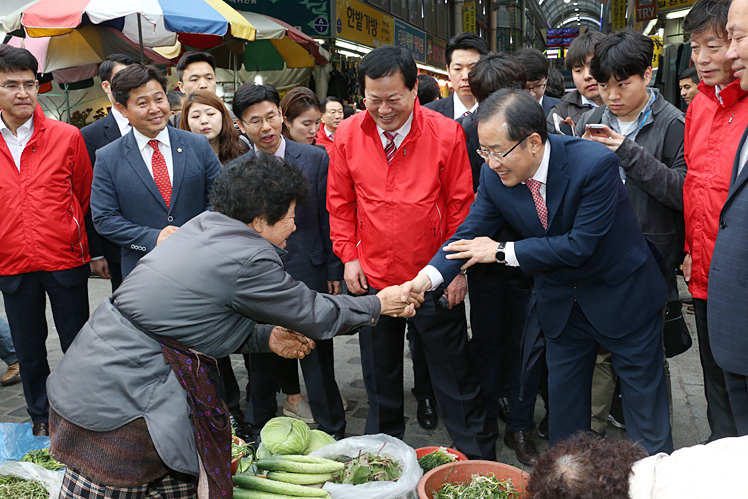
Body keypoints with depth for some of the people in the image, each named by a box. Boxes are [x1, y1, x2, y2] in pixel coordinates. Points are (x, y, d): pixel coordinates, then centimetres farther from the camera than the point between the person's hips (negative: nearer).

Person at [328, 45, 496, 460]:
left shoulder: (446, 133, -10)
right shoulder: (347, 135, -3)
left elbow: (461, 205, -4)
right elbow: (340, 203, 7)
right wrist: (349, 256, 1)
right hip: (372, 278, 3)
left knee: (455, 375, 8)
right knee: (380, 376, 18)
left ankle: (478, 458, 25)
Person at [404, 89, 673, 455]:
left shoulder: (595, 163, -29)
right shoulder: (494, 176, -14)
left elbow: (581, 244, -29)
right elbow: (471, 233, -11)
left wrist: (502, 252, -24)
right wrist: (426, 278, -29)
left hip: (622, 294, -4)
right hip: (561, 302, 4)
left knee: (645, 400, 11)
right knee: (563, 398, 16)